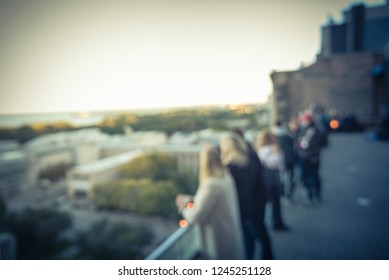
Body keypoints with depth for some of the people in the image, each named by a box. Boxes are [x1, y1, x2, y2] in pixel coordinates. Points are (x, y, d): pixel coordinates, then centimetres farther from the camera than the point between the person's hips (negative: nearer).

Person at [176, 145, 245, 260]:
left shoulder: (211, 185, -27)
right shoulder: (227, 178, 0)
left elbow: (196, 217, -22)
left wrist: (184, 208, -3)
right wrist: (191, 200, 6)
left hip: (220, 241, -8)